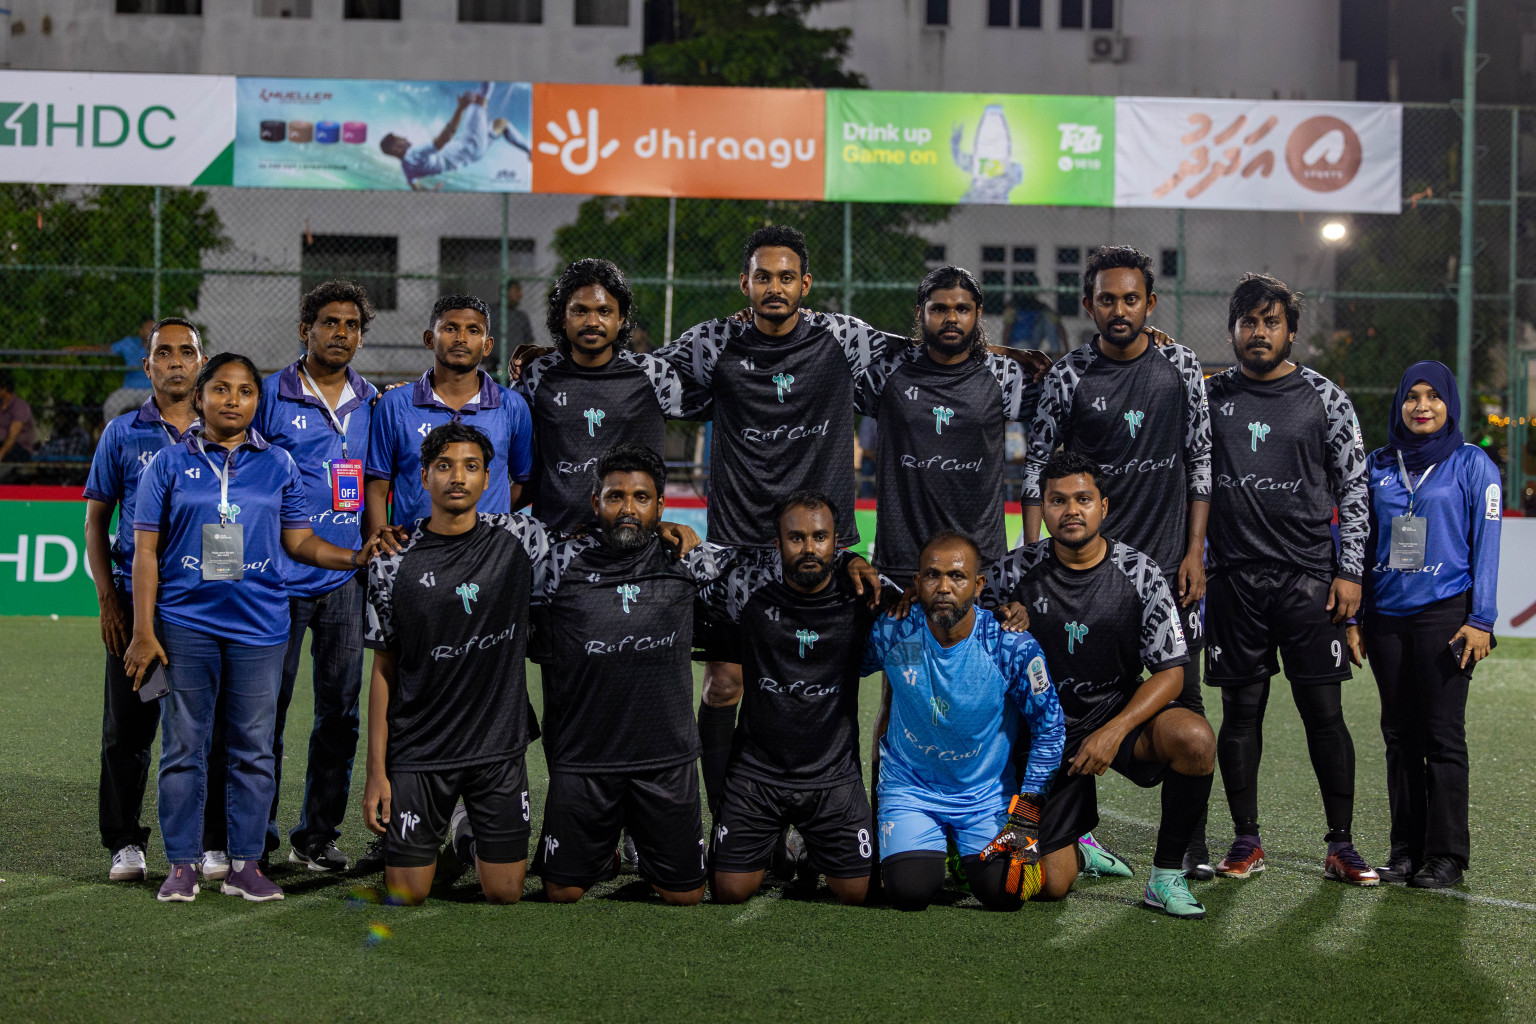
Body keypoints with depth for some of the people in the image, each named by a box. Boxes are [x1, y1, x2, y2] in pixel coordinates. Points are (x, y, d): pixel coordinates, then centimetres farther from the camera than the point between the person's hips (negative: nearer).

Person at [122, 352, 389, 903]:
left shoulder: (278, 464, 9)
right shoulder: (170, 463, 3)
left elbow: (299, 540, 10)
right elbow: (146, 550, 3)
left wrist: (356, 556, -7)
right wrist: (143, 631, -3)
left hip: (259, 625, 2)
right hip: (186, 624, -1)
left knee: (254, 749, 4)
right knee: (183, 747, 2)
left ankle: (245, 863, 12)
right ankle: (182, 864, 11)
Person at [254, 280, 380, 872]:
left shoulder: (373, 402, 10)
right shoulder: (270, 396, -2)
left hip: (346, 581, 4)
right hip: (279, 579, -4)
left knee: (340, 711, 5)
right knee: (266, 709, 1)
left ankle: (318, 835, 15)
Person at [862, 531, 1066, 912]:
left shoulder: (1012, 646, -17)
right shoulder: (893, 634, -15)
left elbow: (1050, 727, -7)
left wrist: (1028, 809, -10)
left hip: (987, 791, 0)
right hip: (910, 787, 0)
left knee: (1003, 892, -17)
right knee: (910, 891, -21)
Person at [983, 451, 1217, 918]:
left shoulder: (1140, 575, -7)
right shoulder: (1016, 572, -7)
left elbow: (1170, 672, -9)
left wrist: (1115, 730, -23)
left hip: (1122, 712, 0)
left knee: (1194, 739, -34)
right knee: (1050, 885, -10)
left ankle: (1166, 875, -13)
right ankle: (1077, 846, 31)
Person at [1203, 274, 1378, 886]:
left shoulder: (1324, 399, 3)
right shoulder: (1211, 397, 7)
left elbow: (1353, 487, 4)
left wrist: (1349, 571, -2)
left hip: (1309, 578, -1)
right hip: (1235, 579, 1)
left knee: (1324, 712, -2)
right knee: (1240, 711, 4)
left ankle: (1341, 847, 5)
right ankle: (1246, 842, 14)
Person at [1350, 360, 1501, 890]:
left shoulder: (1472, 465, 2)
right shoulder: (1379, 466, 12)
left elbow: (1485, 545, -1)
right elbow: (1362, 542, 15)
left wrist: (1481, 619, -9)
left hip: (1444, 613, -4)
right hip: (1387, 616, 4)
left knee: (1443, 736, -4)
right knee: (1400, 736, 5)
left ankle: (1446, 856, 1)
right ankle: (1406, 850, 11)